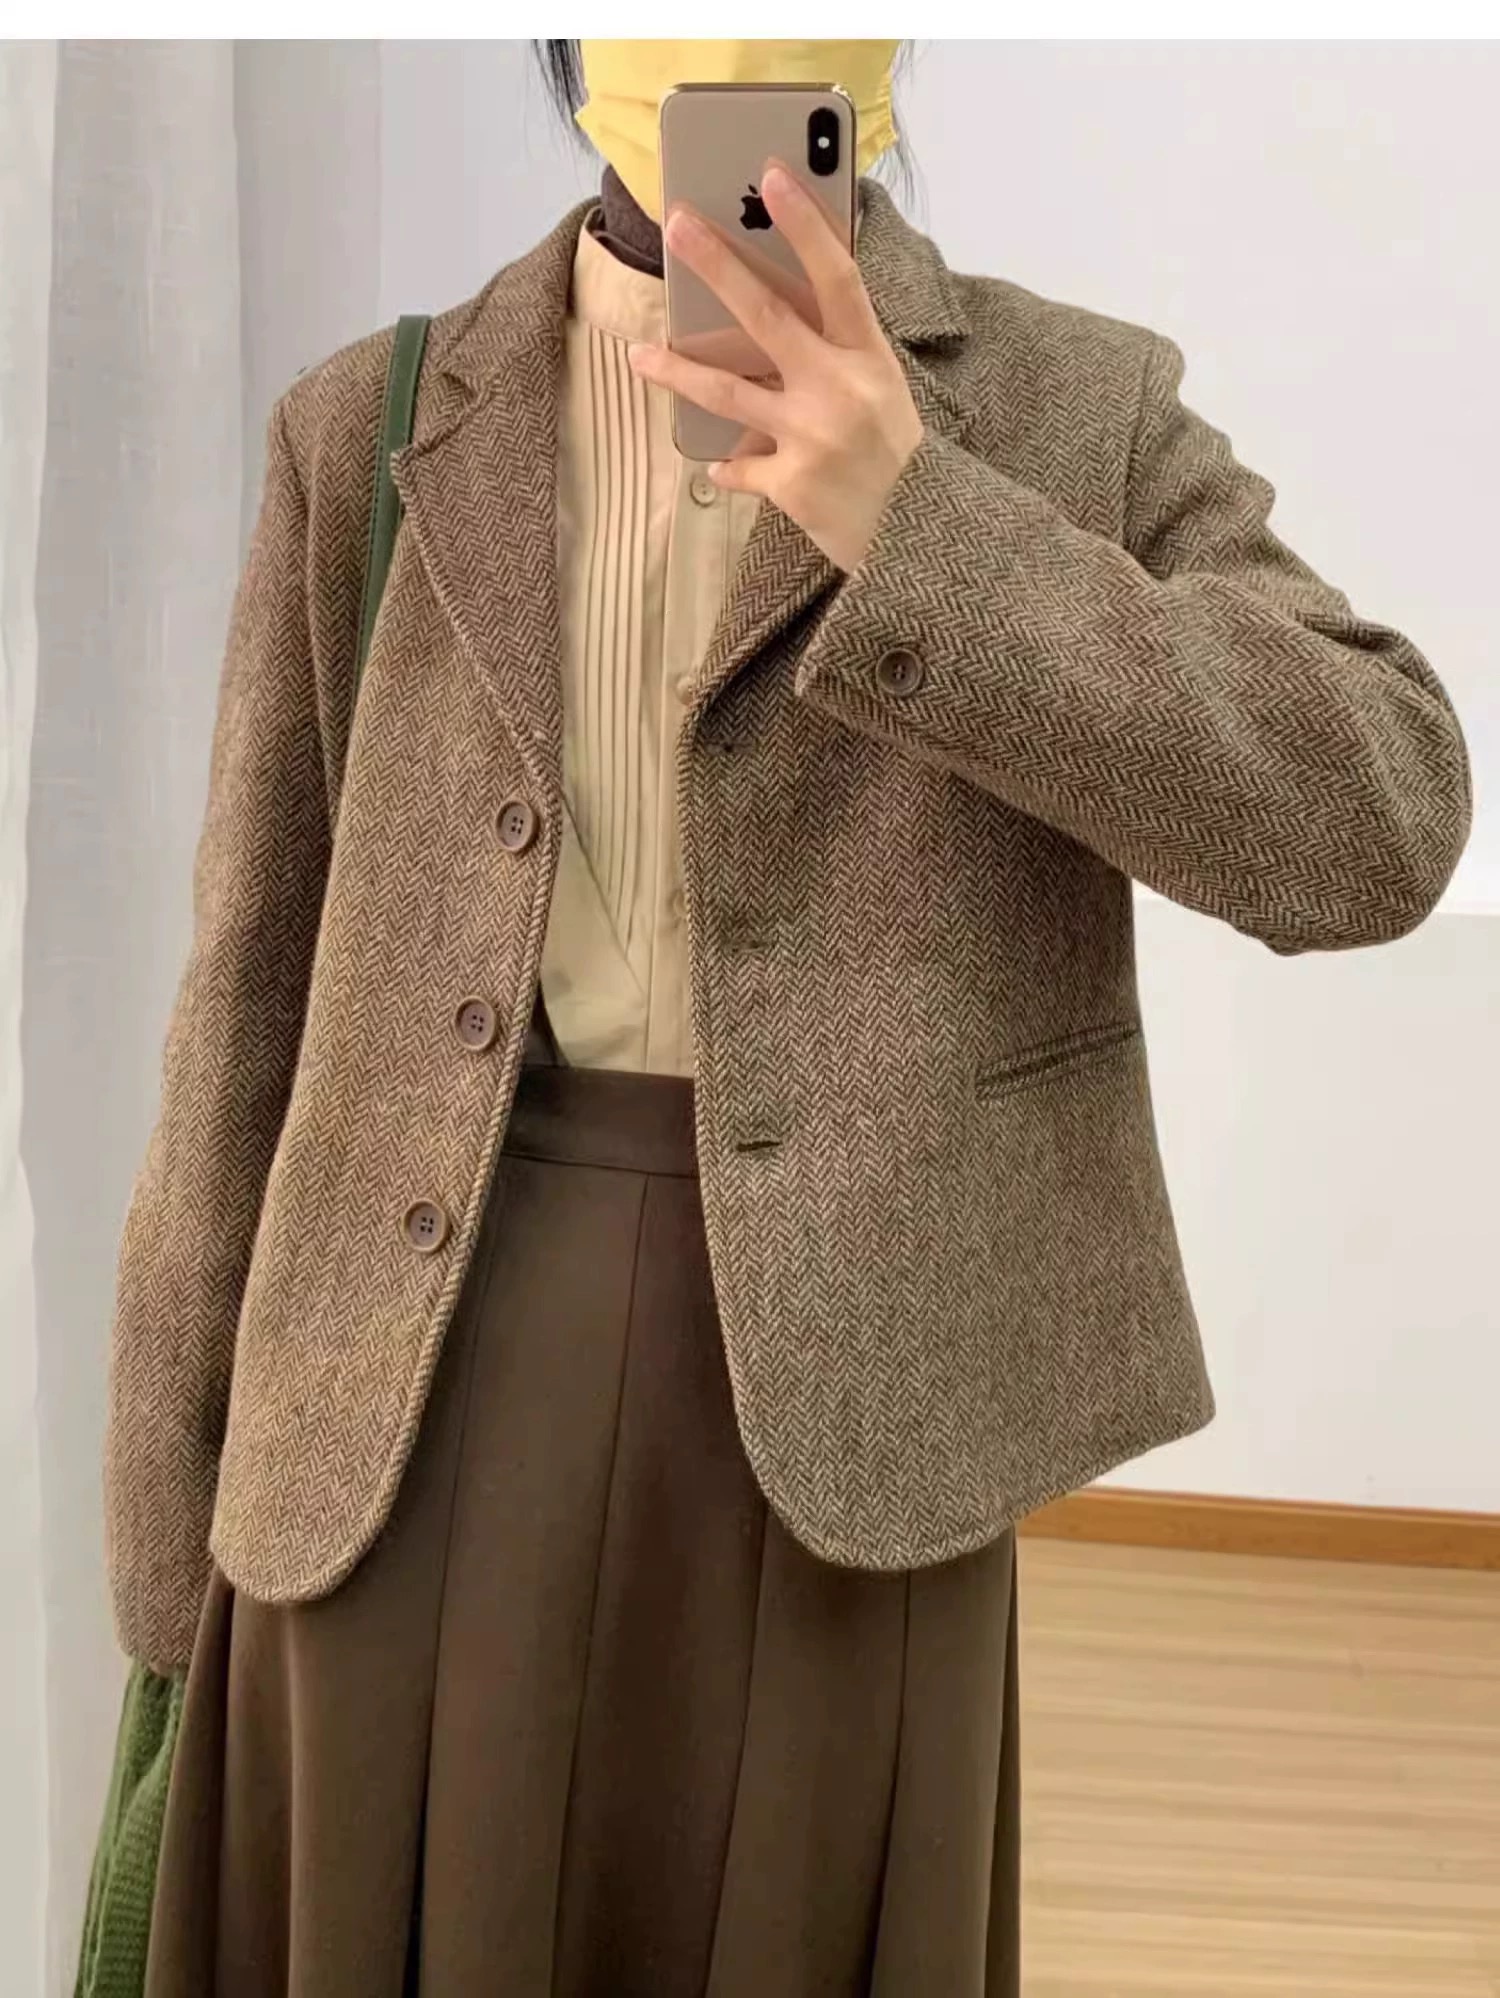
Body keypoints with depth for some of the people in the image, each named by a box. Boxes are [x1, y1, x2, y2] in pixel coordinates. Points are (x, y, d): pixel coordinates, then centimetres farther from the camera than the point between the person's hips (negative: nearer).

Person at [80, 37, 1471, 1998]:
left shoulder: (1082, 411, 3)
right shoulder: (377, 429, 7)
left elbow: (1366, 828, -10)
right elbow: (267, 984, 8)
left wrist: (910, 517, -21)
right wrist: (182, 1510, 8)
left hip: (838, 1392, -1)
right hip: (417, 1387, 2)